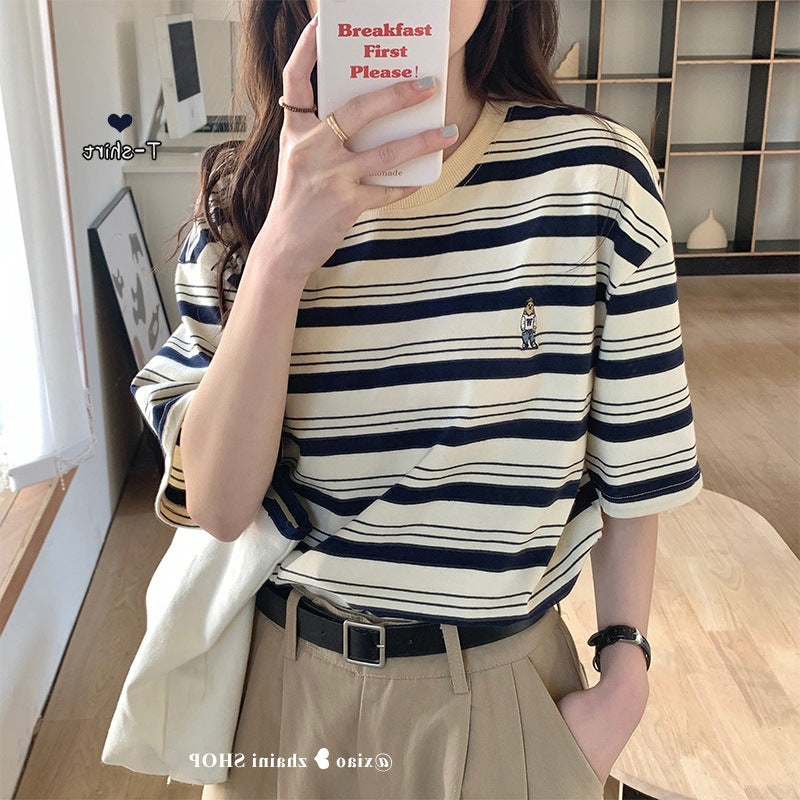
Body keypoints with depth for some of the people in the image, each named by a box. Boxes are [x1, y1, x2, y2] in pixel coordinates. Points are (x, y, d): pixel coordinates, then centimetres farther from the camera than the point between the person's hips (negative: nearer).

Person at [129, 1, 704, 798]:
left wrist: (624, 672, -2)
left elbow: (632, 466, -4)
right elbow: (217, 506, -17)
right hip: (288, 678, 1)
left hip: (503, 686, 0)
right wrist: (281, 255, -27)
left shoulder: (595, 171, -13)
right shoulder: (243, 195, -8)